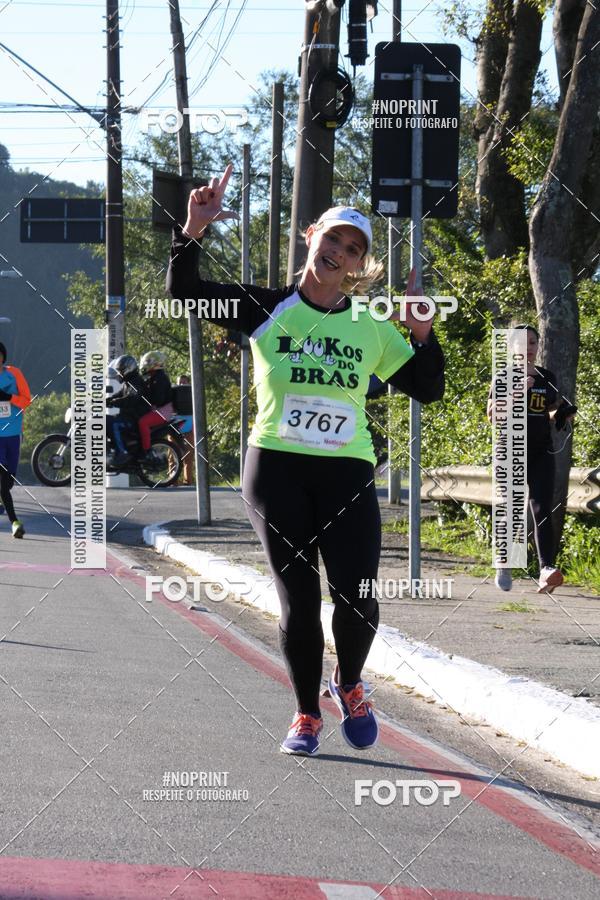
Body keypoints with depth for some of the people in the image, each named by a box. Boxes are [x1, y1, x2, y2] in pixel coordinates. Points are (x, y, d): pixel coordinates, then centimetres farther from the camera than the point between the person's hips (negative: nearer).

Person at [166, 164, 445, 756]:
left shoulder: (372, 330, 8)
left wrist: (422, 335, -1)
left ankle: (349, 686, 21)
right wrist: (193, 231, -15)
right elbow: (184, 294, -2)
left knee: (357, 599, -9)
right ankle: (306, 715, 17)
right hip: (275, 469, -1)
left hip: (347, 474, 1)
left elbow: (427, 390, 14)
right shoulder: (267, 309, 2)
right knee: (298, 601, -1)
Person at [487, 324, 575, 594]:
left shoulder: (548, 378, 11)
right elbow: (492, 414, -8)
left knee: (542, 510, -14)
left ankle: (547, 571, -28)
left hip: (541, 452, 2)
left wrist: (560, 416, -2)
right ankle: (504, 565, 26)